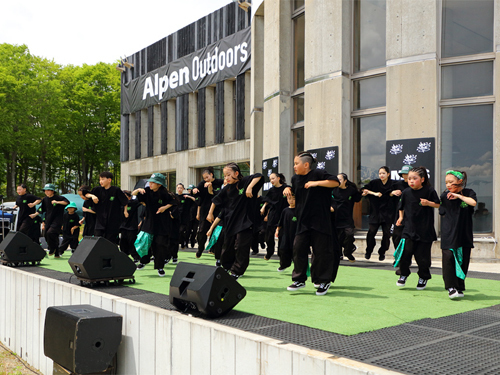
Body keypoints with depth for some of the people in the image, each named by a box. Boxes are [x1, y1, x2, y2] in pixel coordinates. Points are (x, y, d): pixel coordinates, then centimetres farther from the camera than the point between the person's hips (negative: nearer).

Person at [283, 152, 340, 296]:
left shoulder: (318, 174, -7)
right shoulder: (295, 178, 12)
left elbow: (335, 182, -16)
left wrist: (316, 183, -22)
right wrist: (288, 189, 9)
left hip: (320, 221, -5)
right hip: (302, 222, 6)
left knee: (321, 251, 0)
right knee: (298, 249, 1)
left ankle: (323, 281, 14)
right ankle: (299, 279, 15)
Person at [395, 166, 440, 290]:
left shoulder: (429, 191, -5)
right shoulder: (406, 193, 3)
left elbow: (438, 205, 1)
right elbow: (402, 207, 19)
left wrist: (428, 203, -15)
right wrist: (401, 217, 11)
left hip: (425, 230, -2)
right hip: (409, 228, 2)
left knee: (422, 255, 4)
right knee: (405, 251, -7)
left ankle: (423, 277, 27)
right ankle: (404, 274, 16)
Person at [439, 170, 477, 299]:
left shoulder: (468, 193, 2)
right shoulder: (445, 195, 5)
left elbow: (473, 202, -21)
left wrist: (459, 196, -16)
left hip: (464, 234, 0)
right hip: (448, 235, 0)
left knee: (463, 261, 5)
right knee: (448, 259, -11)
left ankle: (460, 287, 18)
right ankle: (451, 287, -3)